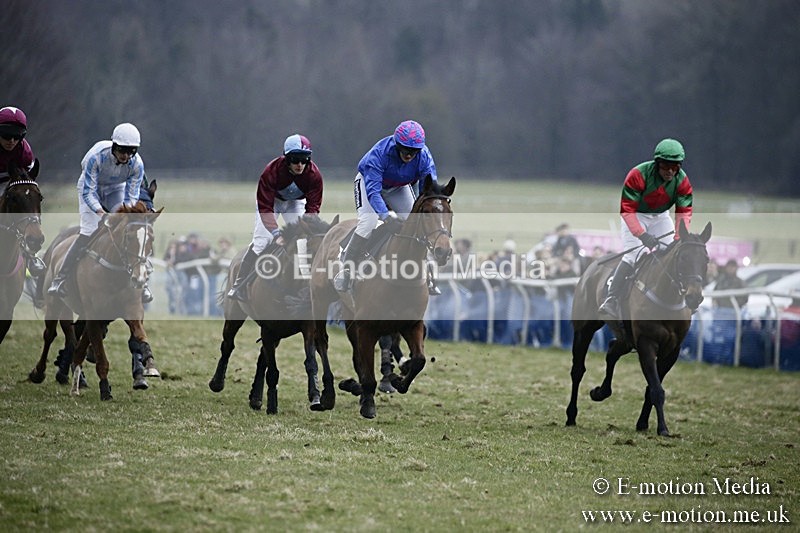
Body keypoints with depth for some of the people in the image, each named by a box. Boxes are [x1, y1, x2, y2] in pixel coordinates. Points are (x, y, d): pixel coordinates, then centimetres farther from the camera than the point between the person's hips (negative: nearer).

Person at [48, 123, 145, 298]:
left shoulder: (137, 164, -28)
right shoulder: (97, 156, -37)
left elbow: (131, 196, -21)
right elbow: (88, 192, -34)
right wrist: (101, 212, -50)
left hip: (115, 190, 3)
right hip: (91, 186, -3)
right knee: (88, 232, -19)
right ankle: (60, 279, -14)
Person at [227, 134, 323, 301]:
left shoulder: (314, 174, -29)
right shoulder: (272, 171, -37)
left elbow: (313, 206, -26)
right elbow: (265, 207, -36)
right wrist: (276, 233, -46)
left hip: (295, 202, 3)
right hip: (271, 200, -3)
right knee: (261, 242, -16)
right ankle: (238, 286, -10)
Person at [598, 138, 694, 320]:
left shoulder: (682, 180, -18)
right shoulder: (638, 175, -32)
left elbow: (684, 212, -17)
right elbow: (626, 209, -31)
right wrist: (643, 235, -41)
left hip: (660, 216, 5)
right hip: (635, 214, -5)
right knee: (631, 256, -20)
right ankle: (612, 301, -18)